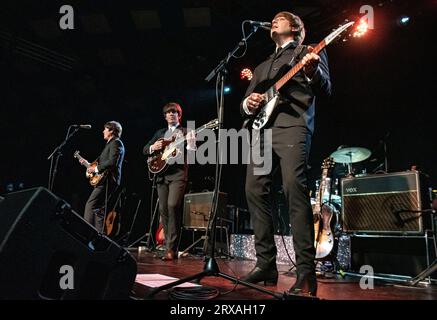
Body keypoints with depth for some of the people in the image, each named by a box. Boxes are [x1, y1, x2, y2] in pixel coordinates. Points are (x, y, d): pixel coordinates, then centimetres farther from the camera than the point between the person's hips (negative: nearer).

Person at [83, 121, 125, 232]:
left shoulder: (116, 143, -9)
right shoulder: (111, 143, 23)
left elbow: (112, 162, -23)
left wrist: (95, 169, -17)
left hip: (107, 180, -11)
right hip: (105, 180, 11)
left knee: (90, 205, -14)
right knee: (99, 209, 11)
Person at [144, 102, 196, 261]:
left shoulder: (186, 132, 9)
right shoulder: (160, 133, 22)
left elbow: (192, 152, -3)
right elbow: (145, 150, 20)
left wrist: (190, 143, -25)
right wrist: (153, 147, -1)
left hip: (178, 173, -5)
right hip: (161, 173, 5)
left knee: (173, 206, -20)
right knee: (163, 209, 2)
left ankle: (171, 248, -17)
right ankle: (169, 245, 11)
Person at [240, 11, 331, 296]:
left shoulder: (309, 52, 17)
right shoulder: (263, 66, 32)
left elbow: (326, 89, 3)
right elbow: (246, 102, 27)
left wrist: (312, 70, -19)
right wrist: (248, 104, 3)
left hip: (292, 125, -6)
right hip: (262, 130, 6)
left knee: (295, 188, -22)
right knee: (255, 191, -5)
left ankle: (306, 272, -19)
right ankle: (266, 264, 3)